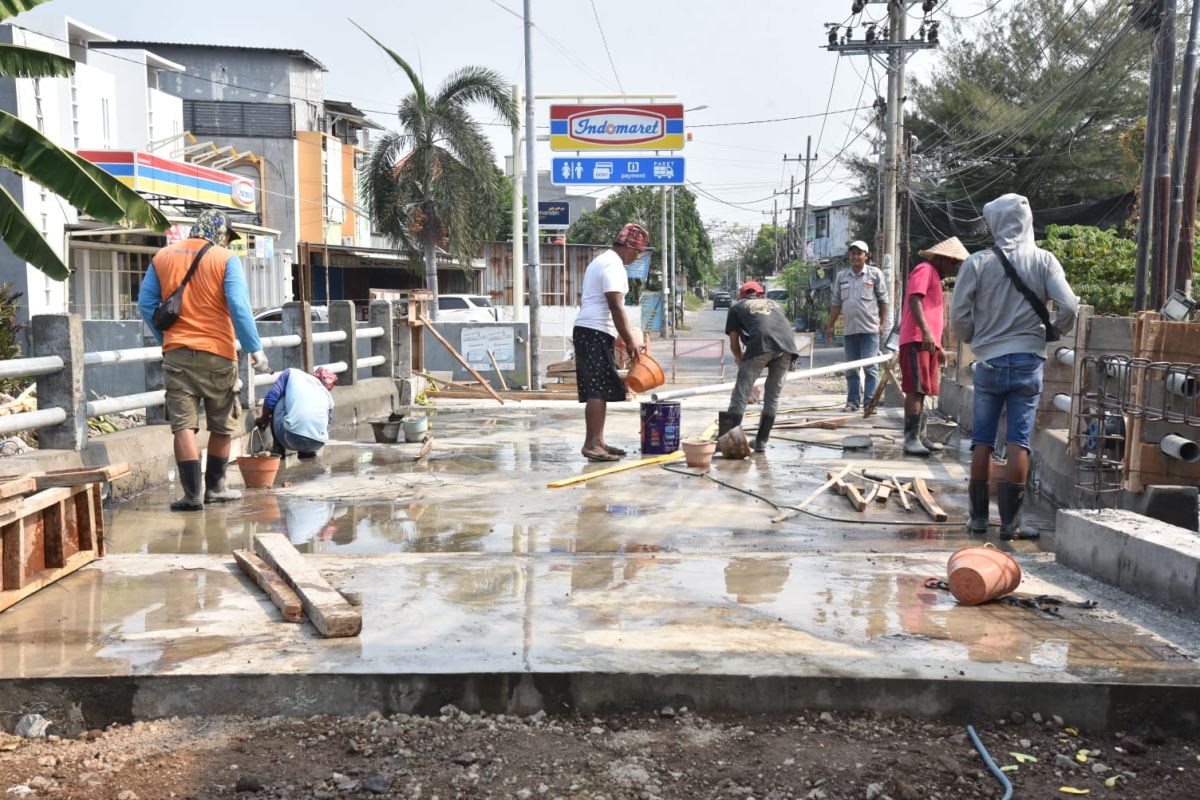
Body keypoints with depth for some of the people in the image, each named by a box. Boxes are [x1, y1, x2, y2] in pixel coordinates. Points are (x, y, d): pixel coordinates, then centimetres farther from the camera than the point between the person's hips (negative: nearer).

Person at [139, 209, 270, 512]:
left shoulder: (162, 257, 10)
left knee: (183, 424, 0)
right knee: (223, 425, 13)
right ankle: (215, 488, 20)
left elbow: (146, 302, 10)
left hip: (176, 353, 3)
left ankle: (192, 494, -4)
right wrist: (255, 349, -9)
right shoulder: (226, 259, -3)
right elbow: (239, 307, -11)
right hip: (217, 353, -2)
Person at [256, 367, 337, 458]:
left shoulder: (292, 373, 19)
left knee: (277, 402, 24)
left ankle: (278, 449, 23)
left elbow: (271, 397, 12)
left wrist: (264, 418, 30)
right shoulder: (328, 396, 26)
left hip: (291, 438, -3)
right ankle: (307, 451, 21)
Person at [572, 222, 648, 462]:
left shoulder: (601, 261, 23)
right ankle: (591, 444, -12)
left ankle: (598, 442, 15)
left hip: (587, 331, 11)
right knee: (599, 389, -12)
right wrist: (629, 341, -15)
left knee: (599, 389, 11)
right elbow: (616, 307, -18)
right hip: (596, 333, -11)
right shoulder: (613, 265, -11)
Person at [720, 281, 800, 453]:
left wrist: (741, 361, 43)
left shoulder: (736, 307, 27)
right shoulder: (772, 303, 37)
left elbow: (734, 343, 23)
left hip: (762, 343, -3)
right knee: (773, 395, 15)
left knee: (741, 393, 0)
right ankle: (761, 442, 18)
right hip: (787, 343, 4)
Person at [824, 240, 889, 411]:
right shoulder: (841, 276, 11)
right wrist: (830, 326, 12)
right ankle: (852, 400, 16)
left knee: (871, 367, -5)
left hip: (870, 328, -4)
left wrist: (883, 322, -3)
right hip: (849, 328, 4)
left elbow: (883, 299, 3)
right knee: (851, 368, 9)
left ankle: (870, 402, -3)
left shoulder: (875, 274, 2)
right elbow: (836, 303, 14)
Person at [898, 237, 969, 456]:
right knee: (916, 390, -14)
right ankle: (911, 438, -16)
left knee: (922, 391, 10)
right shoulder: (925, 269, -3)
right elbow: (914, 300, -17)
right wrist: (926, 332, -26)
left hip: (928, 342, 10)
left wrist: (938, 346, 29)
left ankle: (920, 437, 14)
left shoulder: (934, 276, 28)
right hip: (917, 340, -10)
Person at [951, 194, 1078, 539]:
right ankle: (1010, 521, 4)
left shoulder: (978, 263, -5)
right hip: (1028, 361, 0)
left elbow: (958, 315, -6)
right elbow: (1069, 307, -10)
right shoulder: (1044, 260, -3)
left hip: (989, 362, 0)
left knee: (982, 441, 9)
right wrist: (1052, 332, 9)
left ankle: (979, 517, 15)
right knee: (1019, 441, 4)